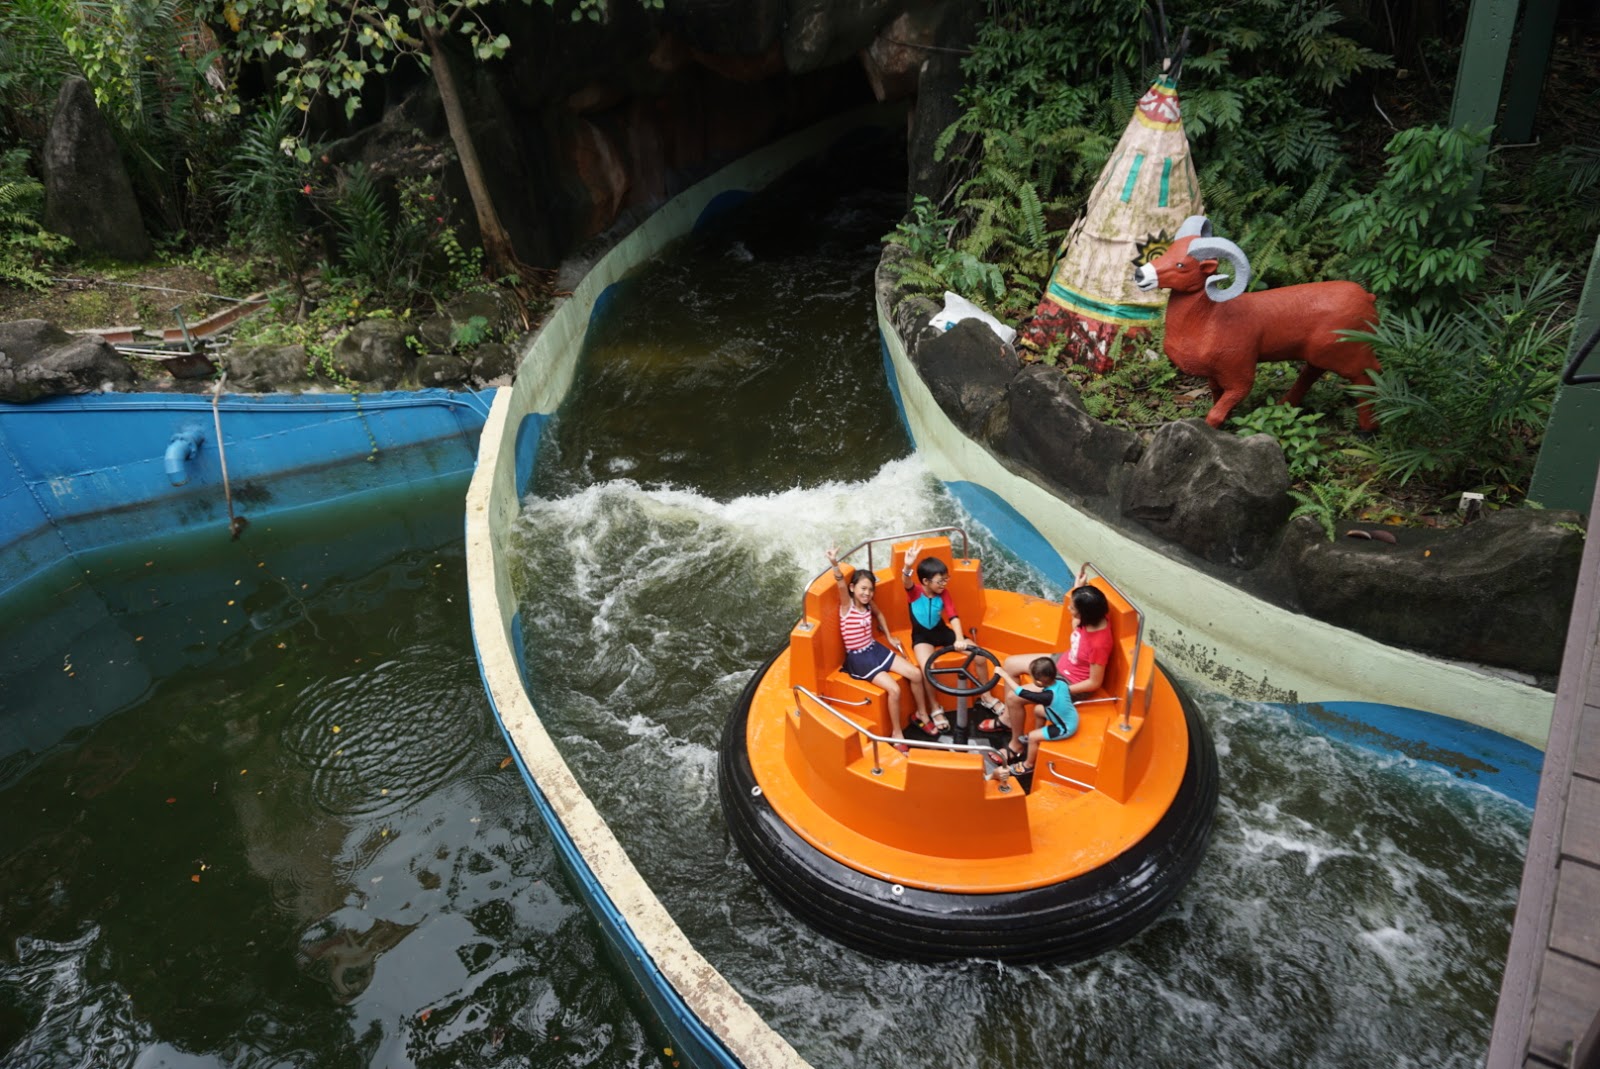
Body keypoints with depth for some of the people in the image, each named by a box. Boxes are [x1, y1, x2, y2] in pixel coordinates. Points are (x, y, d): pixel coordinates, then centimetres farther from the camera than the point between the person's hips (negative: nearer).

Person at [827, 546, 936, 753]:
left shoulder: (869, 604, 1)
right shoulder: (847, 605, -18)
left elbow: (879, 614, 25)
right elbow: (841, 585, -39)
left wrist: (889, 637, 24)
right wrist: (835, 564, -58)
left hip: (875, 649, 7)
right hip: (858, 658, -7)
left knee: (916, 674, -2)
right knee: (894, 689, -22)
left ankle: (922, 714, 21)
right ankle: (896, 734, -3)